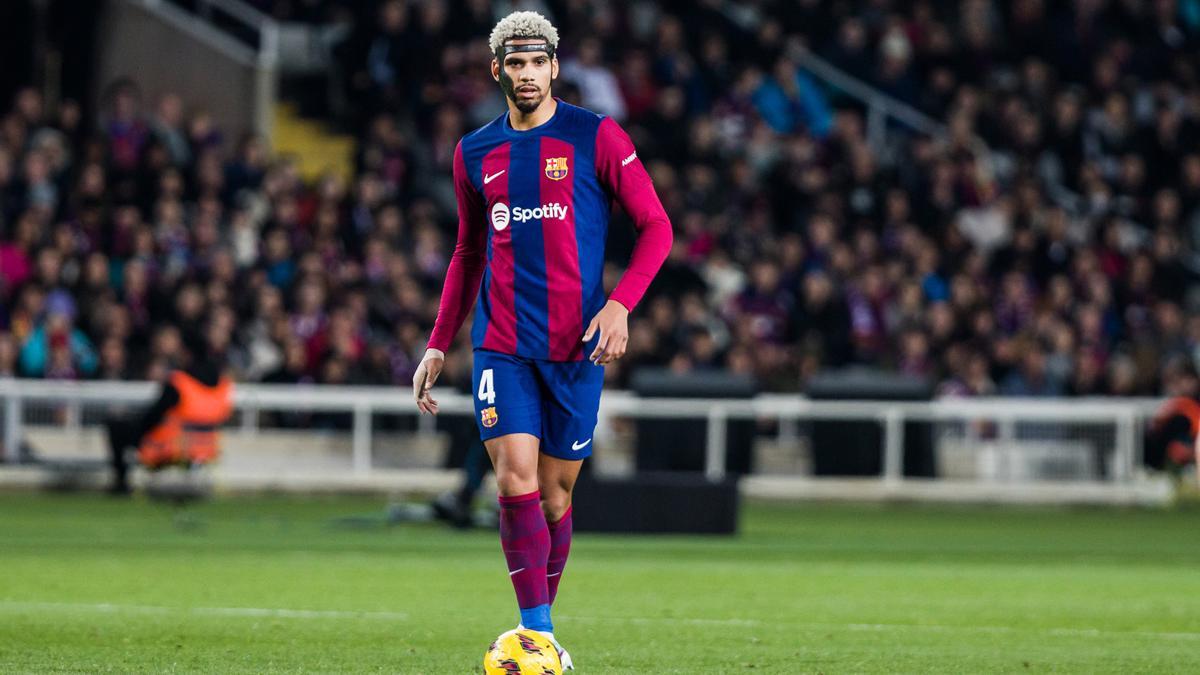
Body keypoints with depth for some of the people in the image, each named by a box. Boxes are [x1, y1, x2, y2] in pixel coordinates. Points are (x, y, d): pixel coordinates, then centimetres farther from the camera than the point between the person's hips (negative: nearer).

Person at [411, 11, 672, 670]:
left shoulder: (596, 138, -1)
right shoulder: (474, 153, 10)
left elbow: (655, 226, 0)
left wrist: (620, 303, -15)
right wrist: (438, 345, 17)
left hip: (576, 345, -1)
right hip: (501, 344, 1)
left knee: (554, 491, 4)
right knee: (515, 476, -15)